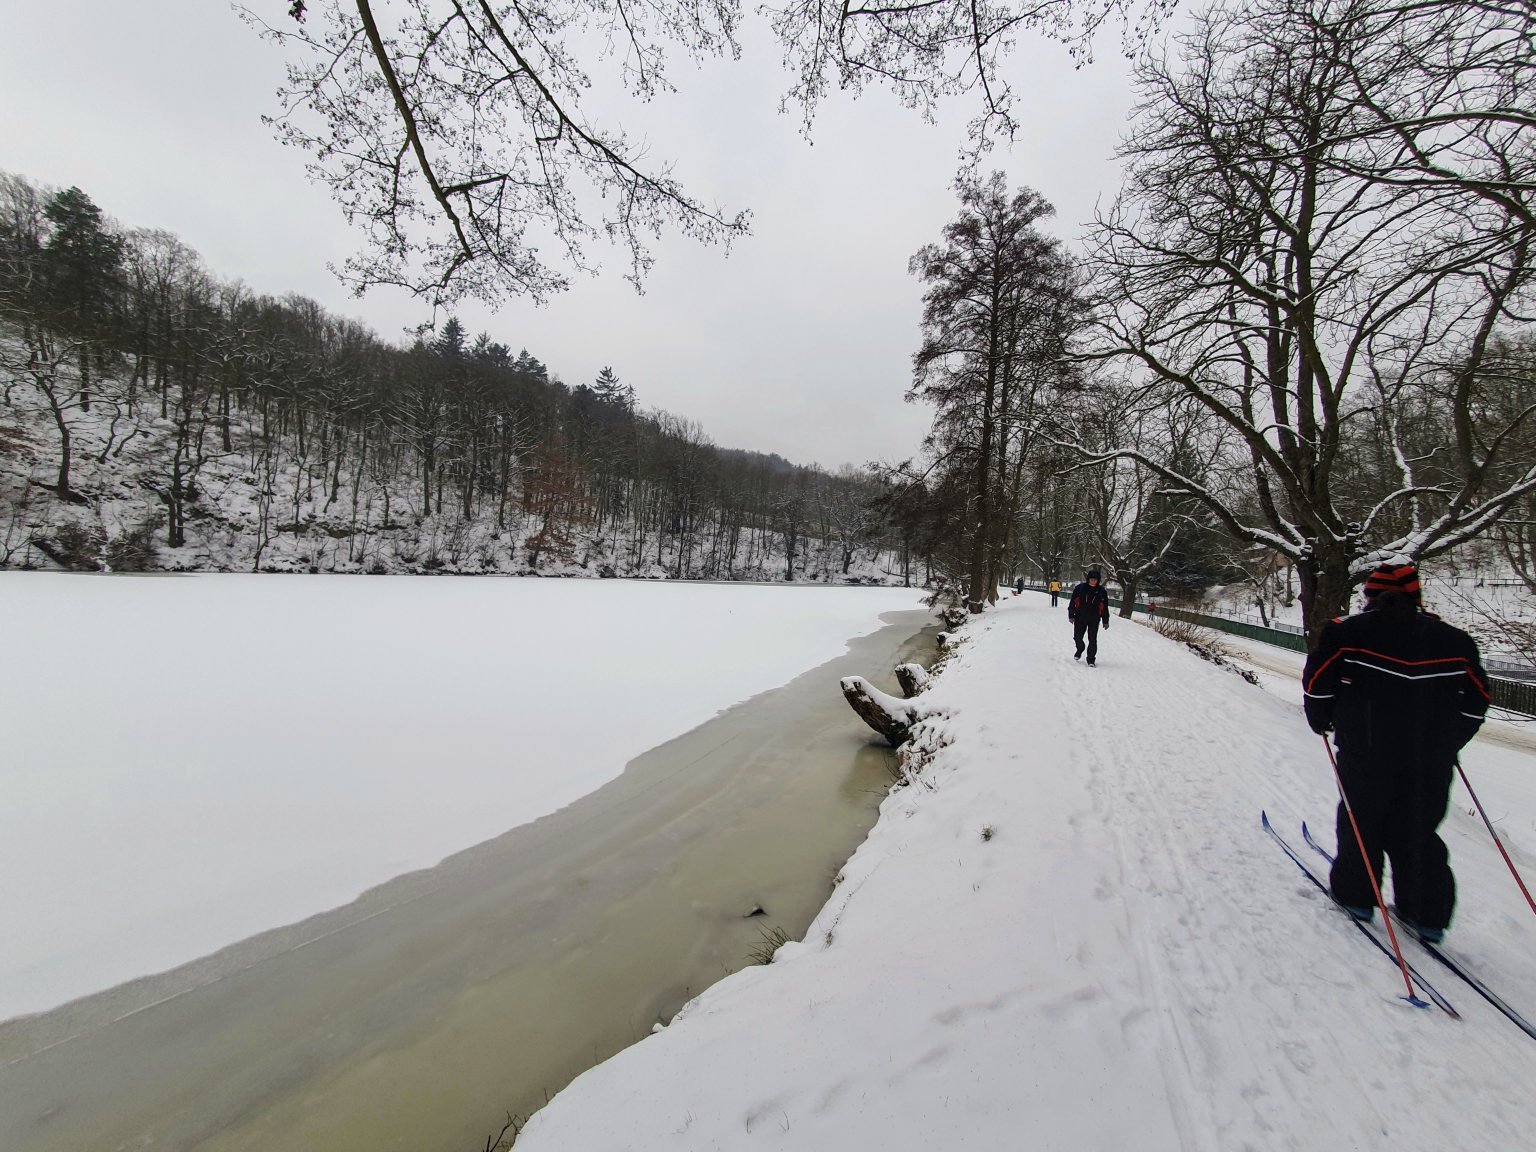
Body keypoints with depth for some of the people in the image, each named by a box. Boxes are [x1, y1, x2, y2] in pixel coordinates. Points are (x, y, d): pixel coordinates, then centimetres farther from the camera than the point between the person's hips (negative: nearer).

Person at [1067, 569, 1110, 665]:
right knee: (1077, 638, 5)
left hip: (1094, 620, 0)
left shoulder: (1101, 591, 0)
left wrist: (1105, 621, 5)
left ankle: (1091, 659, 8)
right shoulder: (1080, 588, -5)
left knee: (1092, 640, -2)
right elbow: (1073, 602, -1)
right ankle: (1079, 650, 37)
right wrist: (1071, 615, -6)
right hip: (1080, 618, 0)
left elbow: (1105, 607, 6)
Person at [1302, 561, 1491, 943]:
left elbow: (1319, 678, -9)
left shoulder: (1349, 631, -5)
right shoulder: (1453, 639, 7)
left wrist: (1321, 720, 7)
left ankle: (1356, 895, 20)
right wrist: (1447, 741, 22)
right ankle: (1428, 914, 19)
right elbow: (1476, 698, 11)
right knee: (1419, 829, 14)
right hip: (1432, 761, 4)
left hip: (1366, 753, -3)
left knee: (1360, 820, 12)